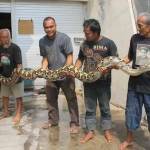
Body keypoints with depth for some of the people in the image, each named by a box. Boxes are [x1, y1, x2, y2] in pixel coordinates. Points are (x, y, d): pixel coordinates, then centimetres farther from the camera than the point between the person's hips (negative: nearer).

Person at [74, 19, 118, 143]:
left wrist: (108, 67, -28)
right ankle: (90, 131, 23)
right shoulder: (84, 44, 3)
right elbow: (80, 60, 12)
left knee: (105, 107, 11)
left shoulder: (108, 43, -10)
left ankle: (107, 130, 28)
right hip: (88, 82, 4)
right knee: (90, 108, 11)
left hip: (103, 82, -3)